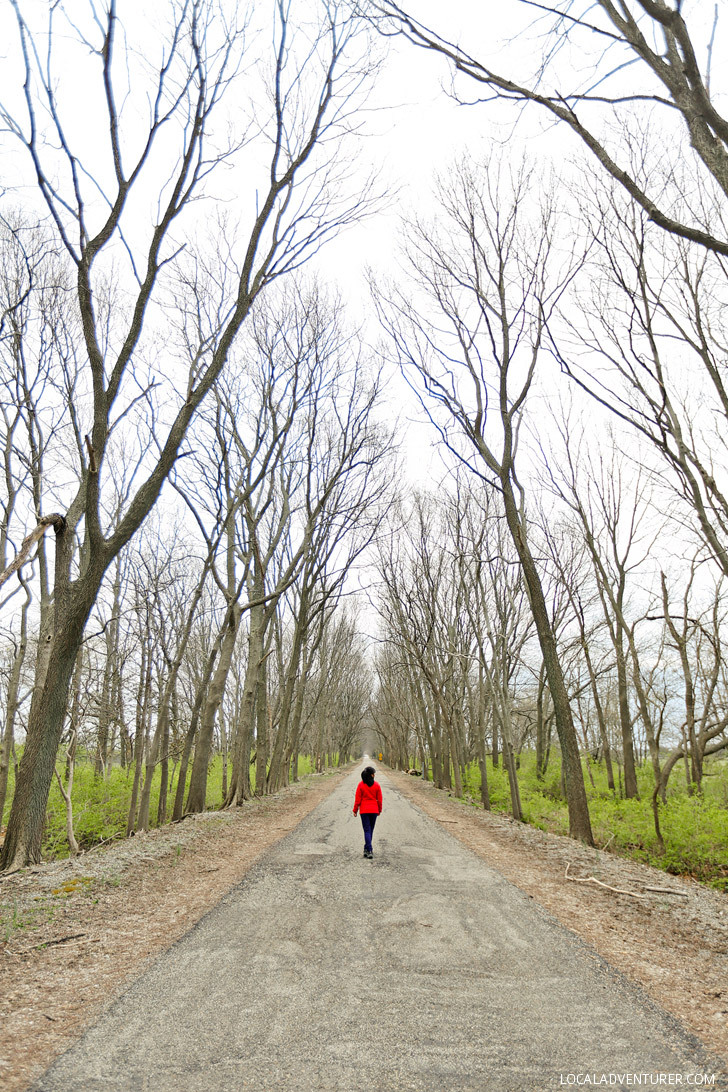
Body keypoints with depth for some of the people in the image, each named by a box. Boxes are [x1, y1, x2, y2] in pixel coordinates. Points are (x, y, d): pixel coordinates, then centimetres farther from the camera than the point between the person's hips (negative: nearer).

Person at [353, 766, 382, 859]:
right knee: (370, 830, 16)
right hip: (374, 810, 1)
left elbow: (358, 799, -5)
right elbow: (379, 799, 1)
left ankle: (369, 851, -11)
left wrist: (355, 810, 5)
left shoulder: (361, 784, -8)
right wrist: (379, 810, 14)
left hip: (364, 810, -1)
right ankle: (367, 848, 26)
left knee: (367, 830, -1)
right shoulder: (376, 785, -5)